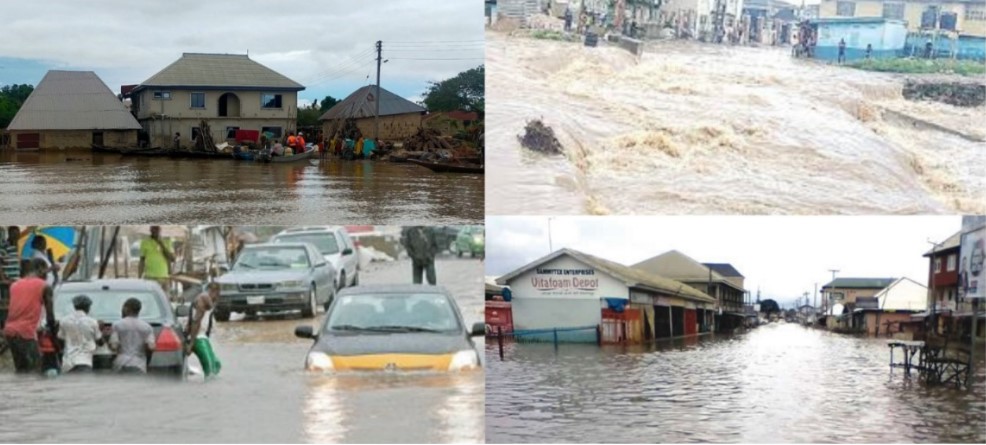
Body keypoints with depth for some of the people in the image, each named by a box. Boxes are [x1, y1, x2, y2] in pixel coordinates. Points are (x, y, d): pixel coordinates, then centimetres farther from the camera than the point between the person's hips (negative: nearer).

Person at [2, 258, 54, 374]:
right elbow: (50, 313, 4)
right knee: (34, 371, -4)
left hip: (9, 331, 7)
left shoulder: (14, 285, 19)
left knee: (20, 370, 16)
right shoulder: (44, 286, 1)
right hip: (26, 333, -7)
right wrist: (50, 327, 22)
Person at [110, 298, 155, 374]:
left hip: (121, 365, -1)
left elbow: (113, 346, -6)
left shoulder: (118, 325, 0)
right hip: (139, 366, 1)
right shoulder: (146, 327, 5)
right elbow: (151, 347, -5)